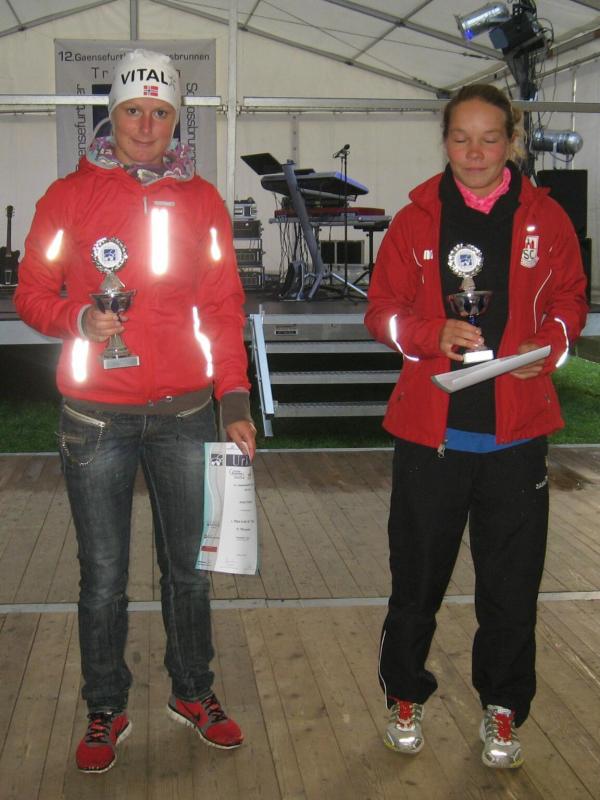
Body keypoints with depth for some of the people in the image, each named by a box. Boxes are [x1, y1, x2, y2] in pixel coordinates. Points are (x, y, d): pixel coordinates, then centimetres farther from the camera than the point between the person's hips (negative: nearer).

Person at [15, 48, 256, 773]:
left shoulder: (201, 200, 6)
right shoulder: (71, 195, 1)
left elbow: (223, 308, 7)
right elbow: (32, 294, 3)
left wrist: (234, 401, 0)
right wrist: (79, 319, -18)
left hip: (184, 415, 2)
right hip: (96, 420, -1)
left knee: (189, 565, 13)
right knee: (103, 576, 8)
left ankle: (192, 692, 32)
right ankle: (105, 709, 26)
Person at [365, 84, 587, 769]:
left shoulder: (544, 220, 4)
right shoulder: (416, 220, 3)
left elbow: (569, 302, 8)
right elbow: (382, 312, 3)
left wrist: (546, 346, -13)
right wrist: (435, 334, -17)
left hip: (516, 430, 0)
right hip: (429, 428, 0)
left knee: (512, 582, 9)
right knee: (417, 576, 11)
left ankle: (502, 708, 29)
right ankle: (405, 695, 33)